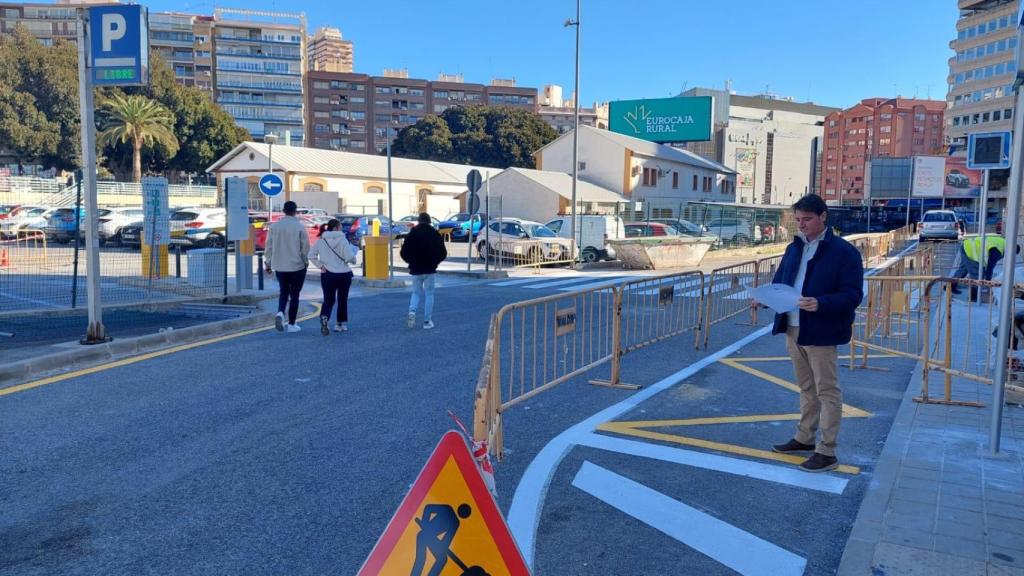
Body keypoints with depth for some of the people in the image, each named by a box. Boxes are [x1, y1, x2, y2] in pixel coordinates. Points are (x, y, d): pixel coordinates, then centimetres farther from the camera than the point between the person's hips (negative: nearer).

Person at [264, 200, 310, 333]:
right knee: (294, 294, 7)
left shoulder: (274, 226, 1)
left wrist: (268, 263, 14)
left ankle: (280, 312, -6)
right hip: (297, 266, -3)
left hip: (279, 267, 3)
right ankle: (291, 324, 9)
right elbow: (305, 247, -8)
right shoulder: (299, 227, -10)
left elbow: (269, 246, 4)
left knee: (284, 291, 19)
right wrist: (306, 261, 7)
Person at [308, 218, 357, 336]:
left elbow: (311, 255, -1)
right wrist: (354, 259, 3)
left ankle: (324, 317, -19)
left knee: (328, 300, 9)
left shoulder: (321, 240, 1)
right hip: (343, 274, -3)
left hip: (327, 275, 3)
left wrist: (320, 266, 2)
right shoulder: (342, 240, -12)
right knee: (342, 300, 14)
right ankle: (341, 324, 22)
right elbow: (349, 257, -18)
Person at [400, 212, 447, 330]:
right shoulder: (435, 235, -4)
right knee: (429, 294, 8)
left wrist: (412, 262, 13)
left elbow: (404, 253, -4)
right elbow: (443, 253, -3)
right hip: (430, 270, -1)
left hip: (416, 270, 1)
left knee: (416, 292, 17)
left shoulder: (412, 234, -4)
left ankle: (412, 311, -8)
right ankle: (427, 321, 7)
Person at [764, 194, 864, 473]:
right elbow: (779, 283, 16)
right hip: (793, 329, 7)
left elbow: (853, 294, -15)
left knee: (827, 391, 1)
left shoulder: (844, 251, -10)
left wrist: (820, 304, -31)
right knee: (806, 388, 19)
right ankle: (804, 438, 31)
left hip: (821, 333, -7)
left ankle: (827, 452, 7)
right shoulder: (794, 248, 12)